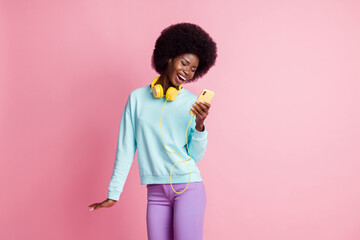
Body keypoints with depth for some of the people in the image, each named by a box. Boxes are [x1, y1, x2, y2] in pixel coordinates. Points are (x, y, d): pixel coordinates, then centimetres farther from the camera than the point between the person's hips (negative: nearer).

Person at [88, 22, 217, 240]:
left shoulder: (192, 103, 2)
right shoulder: (138, 98, 4)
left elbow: (196, 156, 1)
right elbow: (126, 148, 6)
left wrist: (199, 125, -15)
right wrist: (113, 194, 6)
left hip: (188, 186, -1)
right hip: (156, 191, 2)